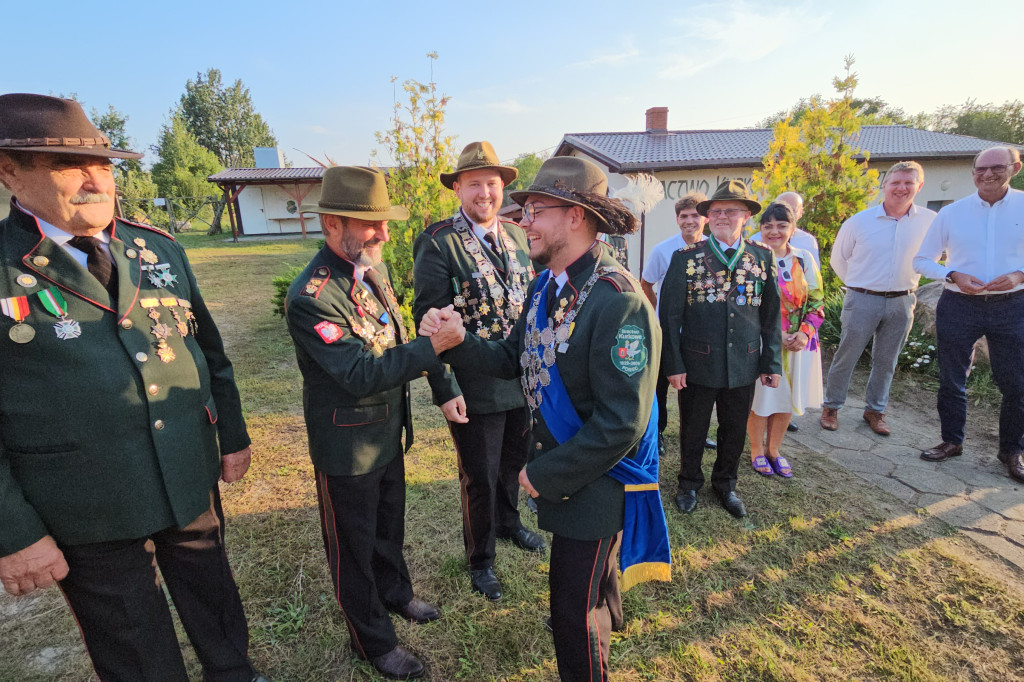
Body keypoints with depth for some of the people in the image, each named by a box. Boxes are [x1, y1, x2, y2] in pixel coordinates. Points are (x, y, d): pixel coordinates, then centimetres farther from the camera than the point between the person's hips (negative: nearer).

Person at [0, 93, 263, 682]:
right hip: (86, 522, -3)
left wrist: (233, 436, 7)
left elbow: (211, 350, 6)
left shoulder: (161, 250, 1)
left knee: (215, 600, 25)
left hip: (194, 482, 4)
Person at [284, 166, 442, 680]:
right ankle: (373, 640, 39)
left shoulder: (374, 269, 0)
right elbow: (360, 374, -30)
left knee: (389, 526, 28)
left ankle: (395, 593, 54)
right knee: (354, 547, 16)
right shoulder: (311, 298, -27)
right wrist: (431, 347, -32)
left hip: (389, 432, 8)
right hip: (348, 448, -7)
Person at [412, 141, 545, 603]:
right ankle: (480, 560, 36)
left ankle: (509, 523, 53)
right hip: (474, 387, -6)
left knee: (514, 462, 25)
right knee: (479, 478, 11)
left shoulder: (517, 236, 5)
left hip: (522, 379, 6)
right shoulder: (437, 244, -14)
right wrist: (445, 390, -17)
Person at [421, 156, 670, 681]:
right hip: (556, 461, 8)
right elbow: (515, 360, 4)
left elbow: (620, 426, -28)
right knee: (589, 561, 33)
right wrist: (460, 342, -14)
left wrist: (545, 474, -18)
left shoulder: (619, 302, -29)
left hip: (596, 479, -8)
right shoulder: (546, 285, -1)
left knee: (574, 610, 8)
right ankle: (606, 614, 63)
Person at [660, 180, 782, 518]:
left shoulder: (763, 257, 2)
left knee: (735, 431, 17)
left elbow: (771, 315, 6)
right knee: (693, 430, 14)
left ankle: (725, 484, 41)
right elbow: (669, 316, -7)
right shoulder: (686, 258, -6)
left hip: (744, 365, 3)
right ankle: (690, 483, 38)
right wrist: (674, 364, -10)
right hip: (698, 365, -2)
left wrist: (772, 363, 3)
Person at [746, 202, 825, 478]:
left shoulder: (804, 259, 4)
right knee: (760, 398, 6)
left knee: (788, 398, 12)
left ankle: (774, 450, 32)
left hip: (798, 341, 4)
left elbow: (816, 300, 5)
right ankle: (757, 450, 27)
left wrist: (805, 333, -10)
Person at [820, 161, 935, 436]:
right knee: (846, 356, 3)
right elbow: (838, 259, 7)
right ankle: (831, 407, 17)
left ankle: (875, 410, 27)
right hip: (863, 300, -2)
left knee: (886, 361, 12)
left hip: (901, 302, 2)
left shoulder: (930, 221, -1)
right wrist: (858, 285, 9)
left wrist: (908, 281, 12)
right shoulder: (859, 221, -6)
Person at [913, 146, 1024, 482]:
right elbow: (922, 260, 5)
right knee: (952, 380, 10)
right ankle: (952, 441, 27)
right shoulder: (951, 213, 1)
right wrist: (953, 276, -11)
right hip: (959, 306, 0)